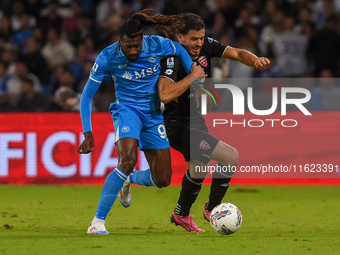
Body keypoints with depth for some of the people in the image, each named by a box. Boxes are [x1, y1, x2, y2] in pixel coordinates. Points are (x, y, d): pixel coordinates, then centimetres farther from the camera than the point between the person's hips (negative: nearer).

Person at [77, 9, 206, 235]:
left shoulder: (157, 45, -16)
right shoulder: (108, 57, -20)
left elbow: (181, 51, 8)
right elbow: (87, 95, -9)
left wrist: (194, 77, -6)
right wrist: (88, 133, -15)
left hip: (153, 115, 4)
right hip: (126, 110, -4)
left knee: (162, 180, 2)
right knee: (128, 159, -32)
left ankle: (128, 180, 39)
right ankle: (98, 221, -25)